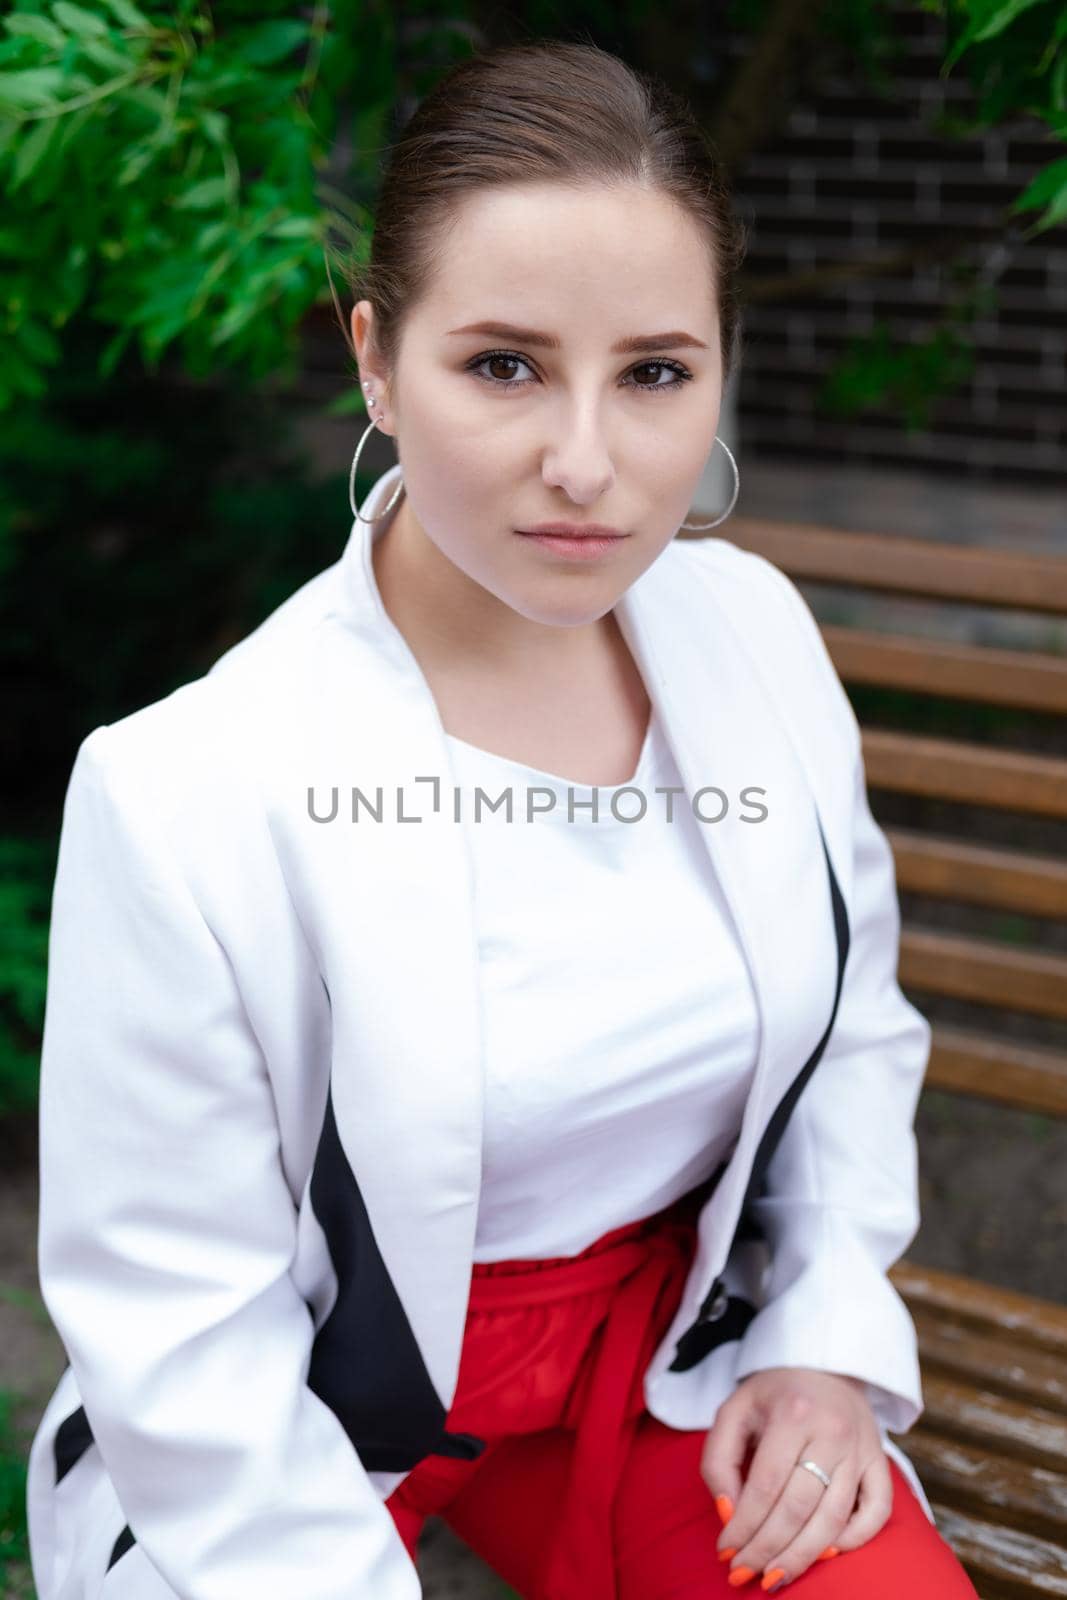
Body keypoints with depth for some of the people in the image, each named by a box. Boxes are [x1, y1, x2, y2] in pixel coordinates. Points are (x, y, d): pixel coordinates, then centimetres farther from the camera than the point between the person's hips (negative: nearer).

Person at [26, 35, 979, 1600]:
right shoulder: (184, 795, -24)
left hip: (680, 1337, 4)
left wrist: (834, 1329, -1)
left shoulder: (756, 631, -7)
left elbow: (856, 1014, 7)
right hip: (324, 1423, -3)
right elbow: (177, 1336, -16)